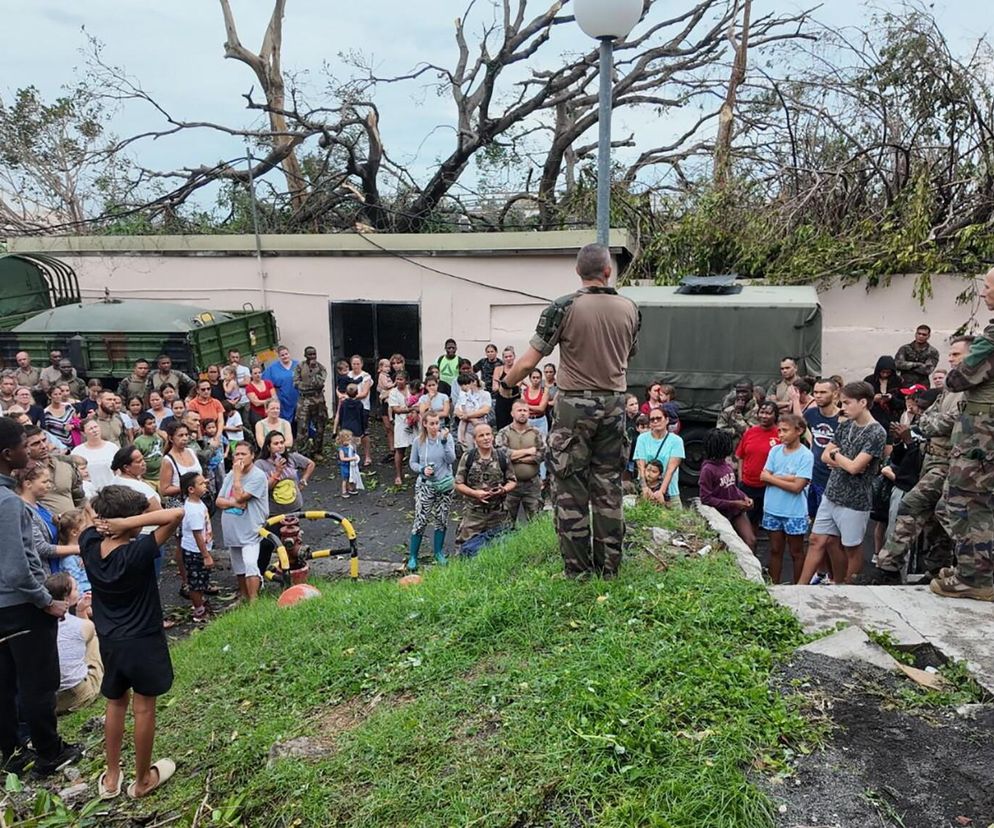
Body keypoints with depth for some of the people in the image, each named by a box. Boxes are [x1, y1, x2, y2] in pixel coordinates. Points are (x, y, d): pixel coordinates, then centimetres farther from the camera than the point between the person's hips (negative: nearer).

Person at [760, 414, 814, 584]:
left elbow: (797, 486, -19)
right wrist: (787, 478, -16)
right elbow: (763, 476, -5)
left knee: (796, 552, 11)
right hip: (773, 509, 4)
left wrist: (772, 477, -10)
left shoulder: (805, 455, -13)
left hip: (794, 512, -4)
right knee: (775, 550, 16)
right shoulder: (775, 451, 2)